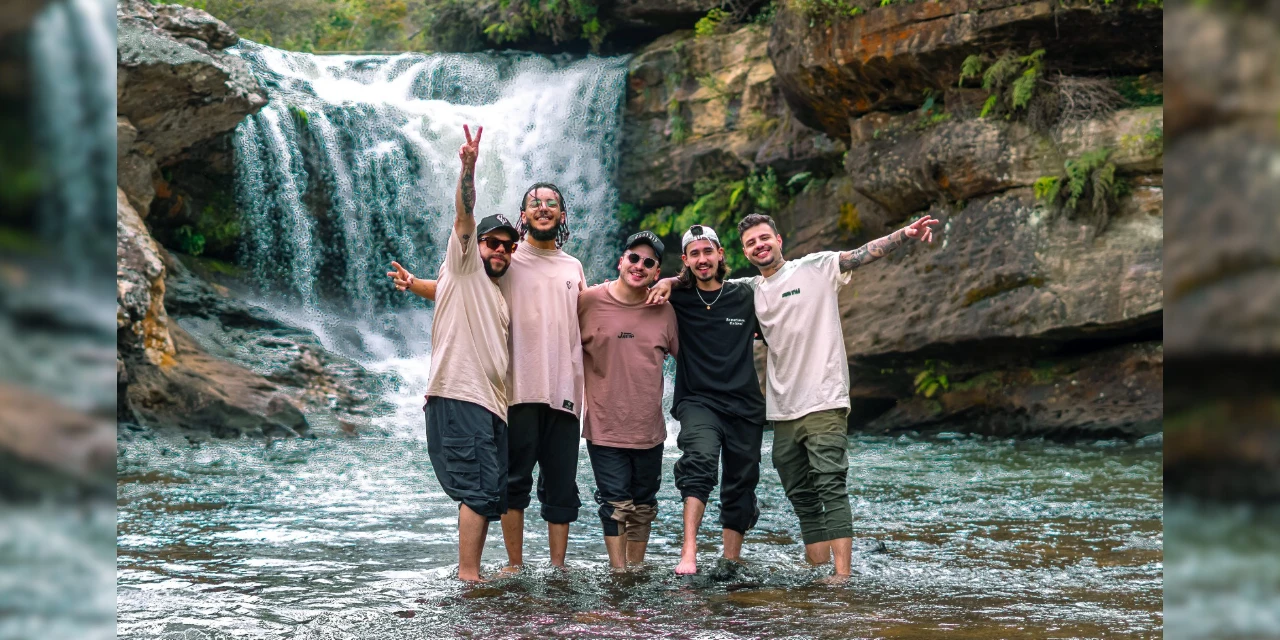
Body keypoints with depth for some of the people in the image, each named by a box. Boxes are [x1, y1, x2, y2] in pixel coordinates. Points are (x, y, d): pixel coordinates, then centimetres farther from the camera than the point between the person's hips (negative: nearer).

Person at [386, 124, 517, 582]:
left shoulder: (499, 297, 26)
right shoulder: (464, 267, 4)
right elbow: (464, 218, -10)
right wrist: (468, 168, -22)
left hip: (491, 404, 9)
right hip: (459, 395, -9)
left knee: (491, 493, 7)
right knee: (479, 488, -15)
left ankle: (471, 573, 12)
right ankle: (468, 577, -14)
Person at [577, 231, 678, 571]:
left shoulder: (664, 310, 3)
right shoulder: (589, 301, -5)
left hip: (649, 428, 3)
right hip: (605, 426, -3)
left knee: (643, 505, 14)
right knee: (616, 504, -6)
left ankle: (637, 569, 27)